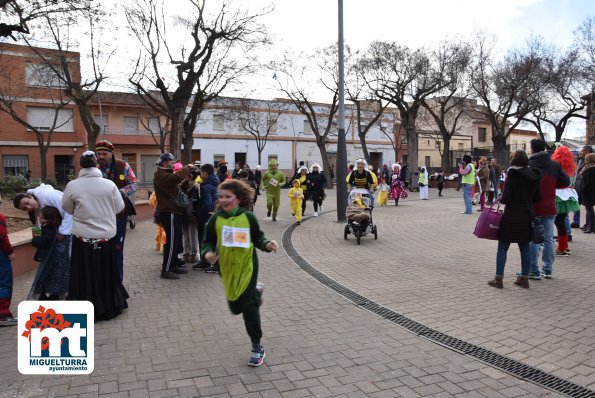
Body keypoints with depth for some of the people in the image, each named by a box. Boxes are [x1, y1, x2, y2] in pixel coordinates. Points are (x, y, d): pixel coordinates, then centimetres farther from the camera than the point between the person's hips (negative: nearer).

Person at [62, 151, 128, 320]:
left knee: (85, 274, 10)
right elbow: (119, 207, 0)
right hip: (107, 235, 1)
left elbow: (67, 208, 4)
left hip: (83, 237, -1)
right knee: (106, 272, 16)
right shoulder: (109, 184, -10)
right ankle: (111, 305, 28)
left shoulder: (72, 185, -10)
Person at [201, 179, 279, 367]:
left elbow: (258, 238, -1)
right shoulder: (216, 219, -7)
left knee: (248, 307, -5)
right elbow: (208, 241, -1)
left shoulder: (248, 217, -11)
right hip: (227, 268, 4)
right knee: (235, 308, 16)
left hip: (247, 266, -3)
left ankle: (257, 347, 12)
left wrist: (268, 244, -21)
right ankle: (255, 294, 49)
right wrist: (208, 253, -22)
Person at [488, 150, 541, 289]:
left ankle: (498, 278, 5)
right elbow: (536, 198, 8)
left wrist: (499, 200, 6)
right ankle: (524, 278, 18)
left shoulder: (512, 176, -11)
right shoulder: (533, 177, 5)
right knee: (525, 247, 12)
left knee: (503, 247, 3)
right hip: (527, 216, 5)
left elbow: (506, 198, -15)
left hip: (511, 217, -5)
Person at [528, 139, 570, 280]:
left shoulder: (528, 165, -10)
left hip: (533, 208, -4)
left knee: (533, 240, 2)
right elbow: (566, 182, 4)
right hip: (550, 208, 4)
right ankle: (548, 270, 17)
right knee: (548, 239, 11)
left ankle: (534, 271, 4)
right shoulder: (555, 165, 3)